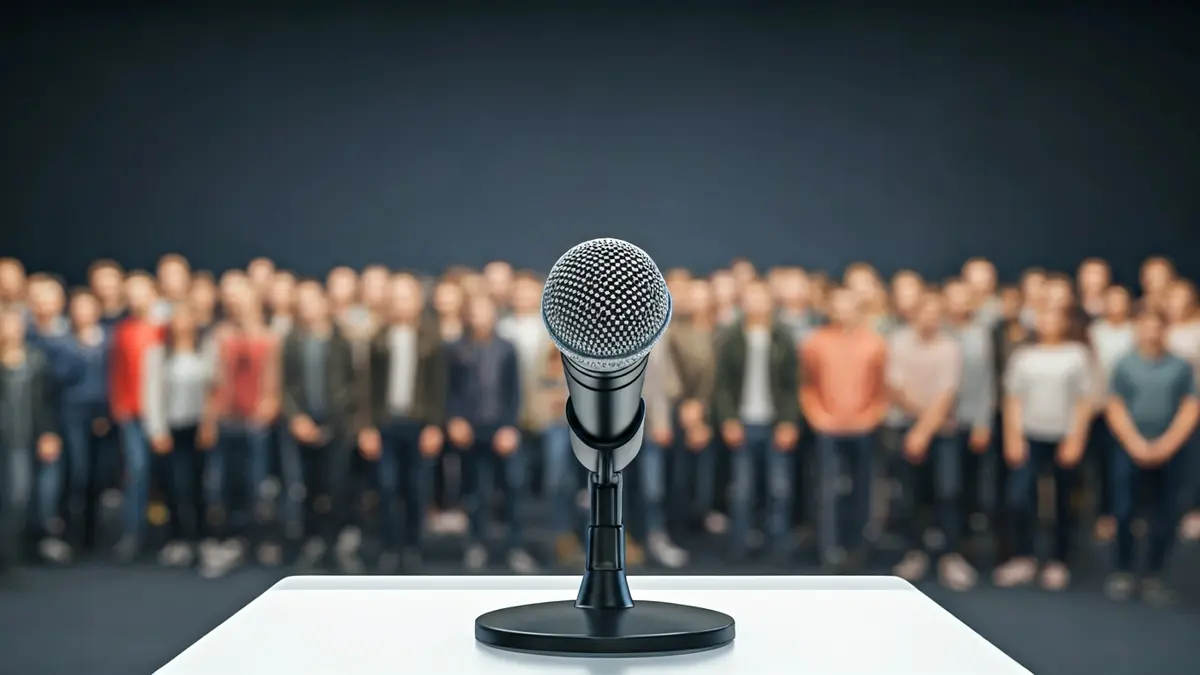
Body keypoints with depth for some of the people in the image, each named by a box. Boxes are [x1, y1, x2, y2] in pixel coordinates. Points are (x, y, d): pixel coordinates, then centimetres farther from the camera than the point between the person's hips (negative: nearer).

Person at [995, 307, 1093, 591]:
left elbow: (1085, 402, -1)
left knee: (1063, 504, 7)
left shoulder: (1077, 355, 0)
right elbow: (1013, 399, 6)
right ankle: (1023, 559, 0)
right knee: (1018, 497, -11)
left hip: (1065, 439, -1)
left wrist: (1075, 440, -8)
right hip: (1030, 437, 1)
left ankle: (1058, 563, 18)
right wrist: (1013, 437, -2)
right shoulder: (1024, 355, 6)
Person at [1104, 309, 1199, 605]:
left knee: (1164, 518, 2)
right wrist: (1136, 444, -10)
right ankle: (1123, 572, 11)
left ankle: (1154, 577, 14)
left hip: (1169, 454, 1)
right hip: (1130, 451, 0)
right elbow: (1116, 409, 1)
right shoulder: (1124, 366, 3)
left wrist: (1166, 445, -10)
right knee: (1124, 513, -3)